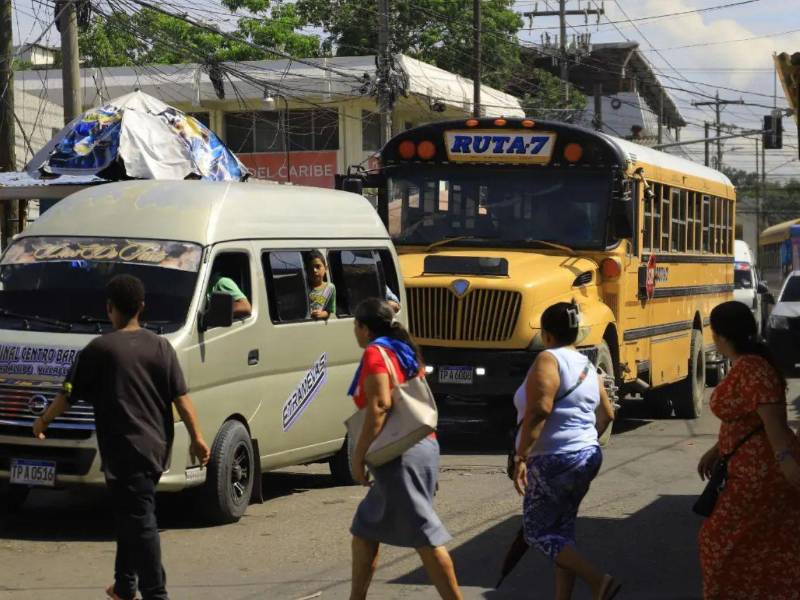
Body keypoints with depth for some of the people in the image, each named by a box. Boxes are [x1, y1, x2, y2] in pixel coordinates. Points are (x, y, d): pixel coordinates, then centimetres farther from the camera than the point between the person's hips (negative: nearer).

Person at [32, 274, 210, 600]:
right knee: (131, 515, 20)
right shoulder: (160, 347, 3)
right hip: (155, 446, 5)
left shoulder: (99, 349, -7)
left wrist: (43, 421, 15)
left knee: (140, 521, -5)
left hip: (123, 448, -5)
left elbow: (68, 393, 0)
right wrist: (196, 437, 5)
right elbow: (180, 397, 0)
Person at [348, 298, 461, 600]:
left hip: (400, 455, -10)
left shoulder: (375, 353, -8)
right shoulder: (405, 351, 18)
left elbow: (379, 407, -19)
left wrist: (358, 456, -17)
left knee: (425, 536, -9)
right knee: (364, 529, 17)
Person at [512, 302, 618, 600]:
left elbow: (539, 410, -26)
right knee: (563, 530, 14)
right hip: (586, 458, 9)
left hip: (554, 462, -9)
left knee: (538, 531, 0)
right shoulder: (587, 366, 12)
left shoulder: (549, 360, -14)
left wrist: (521, 456, -25)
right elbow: (606, 414, 20)